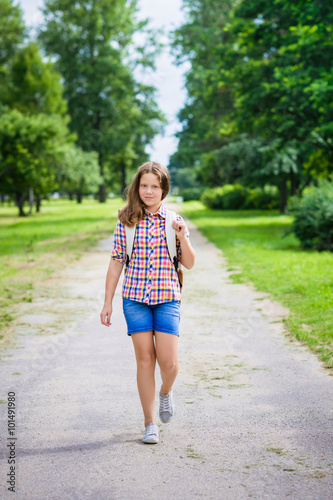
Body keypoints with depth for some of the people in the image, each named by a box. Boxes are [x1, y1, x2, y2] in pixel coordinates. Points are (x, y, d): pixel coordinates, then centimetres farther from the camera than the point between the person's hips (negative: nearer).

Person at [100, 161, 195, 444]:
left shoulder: (175, 221, 4)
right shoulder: (126, 222, 3)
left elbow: (189, 263, 7)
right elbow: (116, 262, 6)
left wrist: (182, 238, -11)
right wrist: (108, 302, 4)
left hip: (167, 298, 0)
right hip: (135, 298, 0)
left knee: (168, 361, -7)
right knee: (145, 359, 1)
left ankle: (166, 391, 29)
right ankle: (150, 423, 14)